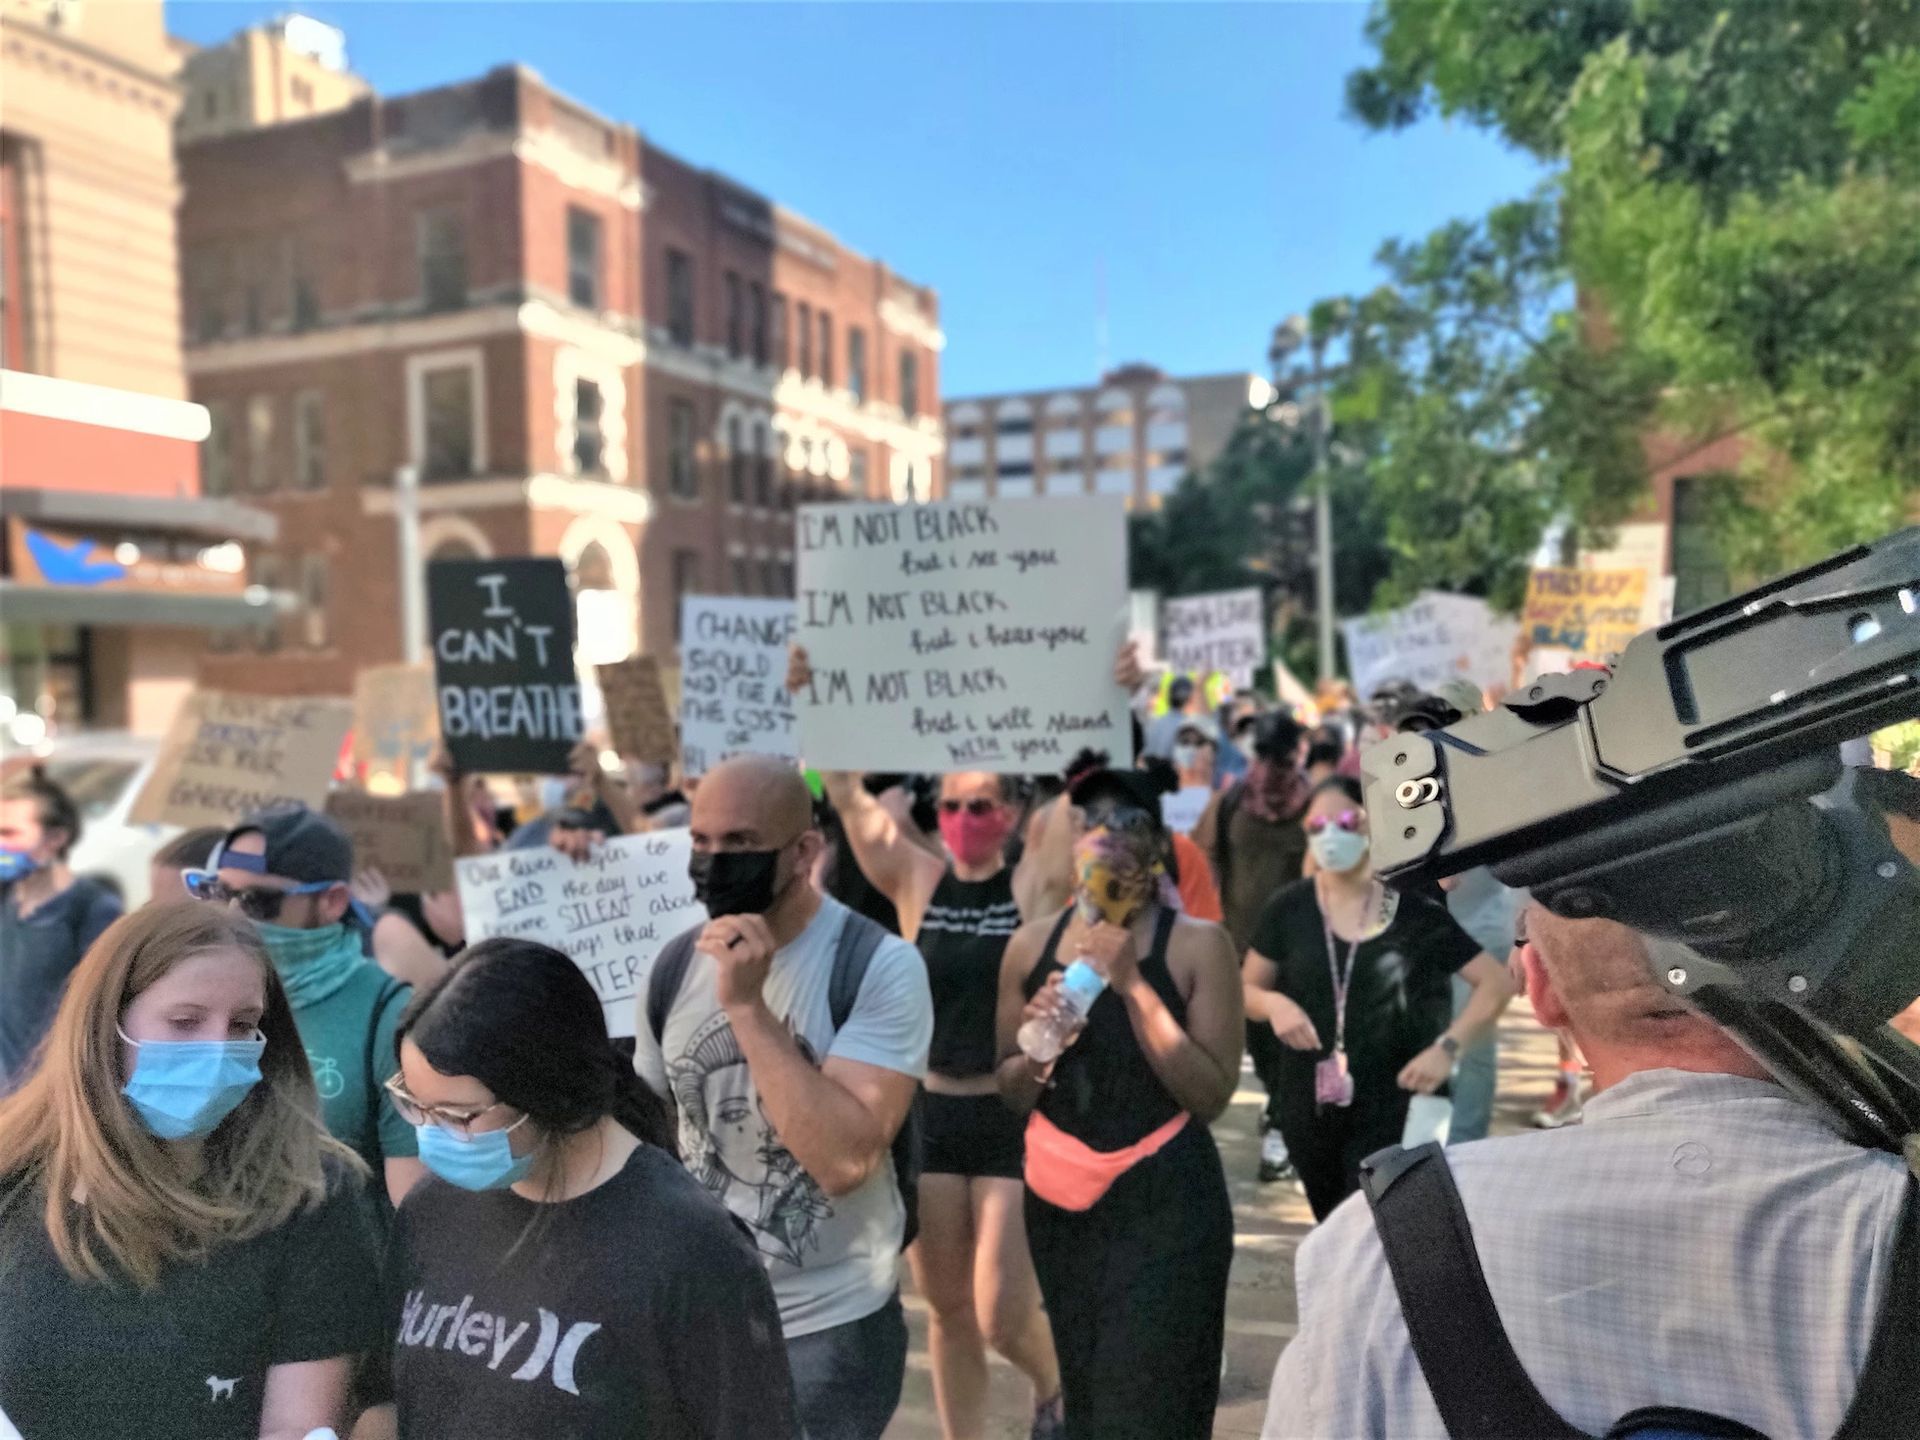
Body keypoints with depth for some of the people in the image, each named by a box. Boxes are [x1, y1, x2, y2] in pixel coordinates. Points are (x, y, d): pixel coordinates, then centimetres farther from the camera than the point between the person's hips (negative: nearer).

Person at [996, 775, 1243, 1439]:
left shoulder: (1198, 943, -8)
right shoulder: (1031, 944, 1)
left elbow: (1212, 1096, -13)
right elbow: (1010, 1093, 8)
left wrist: (1133, 986, -19)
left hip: (1166, 1202, -4)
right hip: (1059, 1201, 4)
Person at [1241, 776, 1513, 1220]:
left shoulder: (1415, 913, -7)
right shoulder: (1289, 908, -3)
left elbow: (1497, 981, -2)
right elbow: (1246, 990, 6)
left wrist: (1447, 1046, -14)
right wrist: (1274, 1003, -16)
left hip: (1391, 1109, -2)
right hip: (1309, 1109, 3)